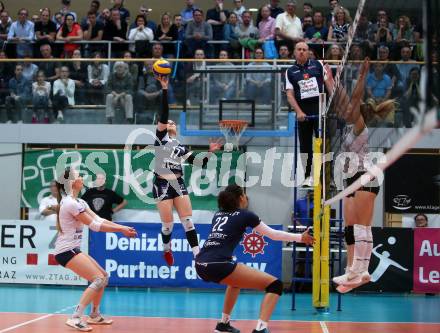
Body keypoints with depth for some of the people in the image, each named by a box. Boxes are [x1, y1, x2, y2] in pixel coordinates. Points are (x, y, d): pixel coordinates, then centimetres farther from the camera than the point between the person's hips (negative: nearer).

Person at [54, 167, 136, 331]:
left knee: (103, 276, 16)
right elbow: (94, 225, -15)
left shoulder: (79, 202, 14)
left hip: (73, 249, 10)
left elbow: (98, 220, 9)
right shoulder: (70, 203, -18)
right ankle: (75, 318, -22)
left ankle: (94, 316, 25)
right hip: (66, 250, -10)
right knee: (98, 279, -18)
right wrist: (121, 230, -8)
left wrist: (123, 227, -2)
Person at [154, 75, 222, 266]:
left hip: (179, 184, 4)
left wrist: (210, 152, 0)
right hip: (162, 185, -4)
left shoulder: (181, 148, 18)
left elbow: (201, 163, 16)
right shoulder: (161, 138, 5)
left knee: (187, 220, -5)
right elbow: (163, 115, -8)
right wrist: (164, 90, -17)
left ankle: (198, 256, -9)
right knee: (167, 224, -2)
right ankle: (167, 250, 27)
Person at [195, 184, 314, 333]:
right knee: (275, 285, -4)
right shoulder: (245, 215, 8)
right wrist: (300, 237, 26)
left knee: (237, 279, 39)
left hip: (201, 265, 8)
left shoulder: (218, 214, 23)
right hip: (218, 265, -8)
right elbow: (273, 234, 15)